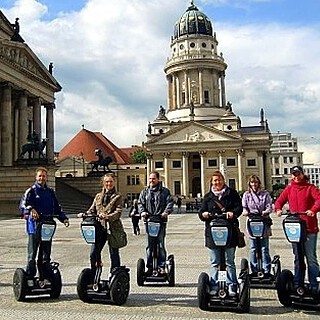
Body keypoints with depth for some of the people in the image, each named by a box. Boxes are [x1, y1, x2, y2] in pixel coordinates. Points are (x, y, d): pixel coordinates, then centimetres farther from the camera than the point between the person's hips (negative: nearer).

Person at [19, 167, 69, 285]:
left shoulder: (50, 192, 15)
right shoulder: (31, 191, 1)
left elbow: (57, 208, 19)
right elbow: (22, 205, -14)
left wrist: (64, 218, 4)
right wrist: (30, 210, -34)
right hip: (34, 227, -4)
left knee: (46, 255, 10)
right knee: (32, 255, 0)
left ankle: (45, 277, 18)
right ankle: (29, 278, 9)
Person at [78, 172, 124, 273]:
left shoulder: (117, 197, 4)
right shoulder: (98, 196, 17)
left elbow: (118, 212, -9)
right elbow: (92, 210, 13)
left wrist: (108, 217, -27)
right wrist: (84, 214, -8)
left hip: (113, 228, -3)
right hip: (100, 228, 3)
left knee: (114, 254, 5)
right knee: (93, 253, -3)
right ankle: (94, 275, 12)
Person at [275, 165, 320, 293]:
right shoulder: (289, 188, 11)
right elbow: (280, 200, 11)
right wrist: (278, 209, -10)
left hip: (310, 227, -4)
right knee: (297, 257, 12)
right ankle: (298, 284, 21)